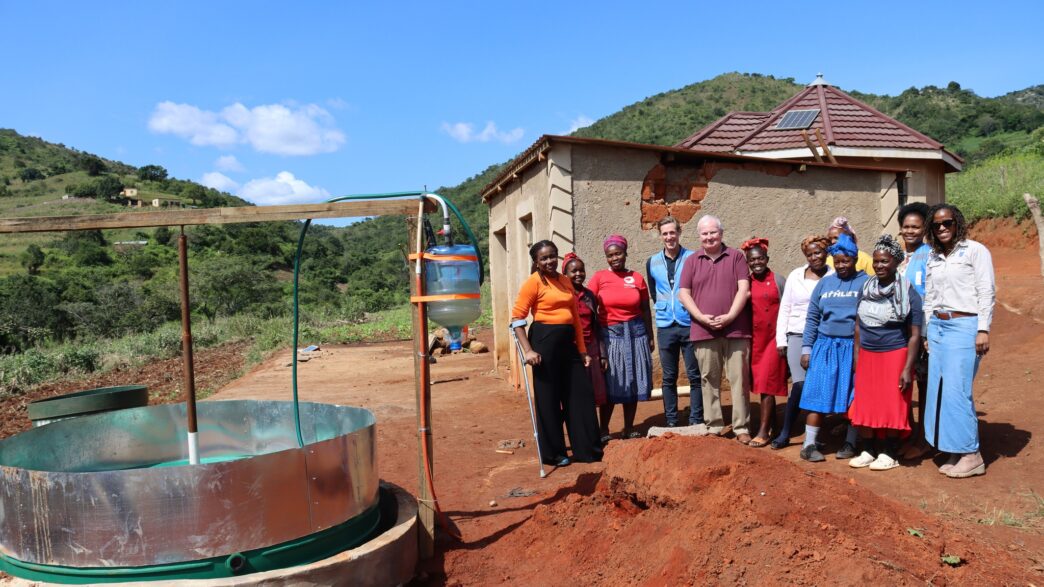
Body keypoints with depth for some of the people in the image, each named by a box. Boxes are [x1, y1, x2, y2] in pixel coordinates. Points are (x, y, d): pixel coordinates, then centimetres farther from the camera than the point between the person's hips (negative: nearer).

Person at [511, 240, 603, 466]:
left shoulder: (565, 281, 13)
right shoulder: (533, 282, -6)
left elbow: (576, 317, 15)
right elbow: (517, 317, -11)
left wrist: (582, 349, 12)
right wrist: (528, 350, -17)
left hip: (568, 341, 7)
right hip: (545, 340, -7)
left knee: (581, 394, 10)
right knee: (548, 398, 3)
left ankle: (587, 449, 22)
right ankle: (553, 453, 17)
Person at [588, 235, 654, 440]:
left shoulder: (637, 278, 4)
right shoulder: (599, 277, -2)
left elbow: (645, 310, 10)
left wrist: (650, 337, 11)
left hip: (635, 333, 2)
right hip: (610, 335, -2)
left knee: (633, 382, 9)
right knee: (610, 384, 2)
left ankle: (629, 429, 21)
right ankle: (604, 431, 13)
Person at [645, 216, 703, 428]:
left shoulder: (693, 258, -2)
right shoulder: (652, 263, 7)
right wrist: (664, 309, 12)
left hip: (690, 325, -2)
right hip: (665, 327, 3)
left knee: (694, 375, 2)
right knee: (669, 378, 8)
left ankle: (696, 421, 10)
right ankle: (671, 422, 16)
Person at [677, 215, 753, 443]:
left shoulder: (736, 257, 6)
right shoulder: (692, 261, 10)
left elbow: (744, 289, -2)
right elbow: (683, 294, 5)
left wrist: (729, 316, -13)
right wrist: (701, 317, -9)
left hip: (735, 330, -1)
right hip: (704, 331, 2)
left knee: (739, 379, 0)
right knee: (709, 380, 6)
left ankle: (742, 427, 7)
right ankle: (714, 426, 15)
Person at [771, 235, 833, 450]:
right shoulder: (795, 276, 9)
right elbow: (784, 309, 11)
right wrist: (781, 339, 6)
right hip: (797, 336, 0)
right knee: (801, 384, -10)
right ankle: (784, 433, 2)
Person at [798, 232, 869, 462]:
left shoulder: (866, 282, 1)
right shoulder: (824, 283, 11)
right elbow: (812, 318, 12)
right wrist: (806, 349, 7)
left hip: (855, 347, -2)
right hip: (825, 346, 2)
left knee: (853, 397, 6)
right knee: (817, 395, 0)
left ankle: (850, 443, 20)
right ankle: (809, 444, 5)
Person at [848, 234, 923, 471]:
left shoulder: (909, 293, -7)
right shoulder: (866, 288, 7)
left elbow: (914, 335, -9)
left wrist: (908, 369, -14)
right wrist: (856, 358, 10)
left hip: (894, 355, -4)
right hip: (867, 356, 5)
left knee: (891, 406, 1)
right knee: (864, 406, 6)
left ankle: (890, 455, 15)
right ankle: (867, 451, 20)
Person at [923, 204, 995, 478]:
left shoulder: (975, 251, -2)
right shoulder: (933, 258, 15)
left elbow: (987, 292, -7)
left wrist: (983, 330, -14)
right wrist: (927, 331, 14)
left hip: (964, 326, -6)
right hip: (937, 326, 6)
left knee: (957, 390, -10)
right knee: (939, 390, 4)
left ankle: (972, 455, 1)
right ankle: (955, 453, 13)